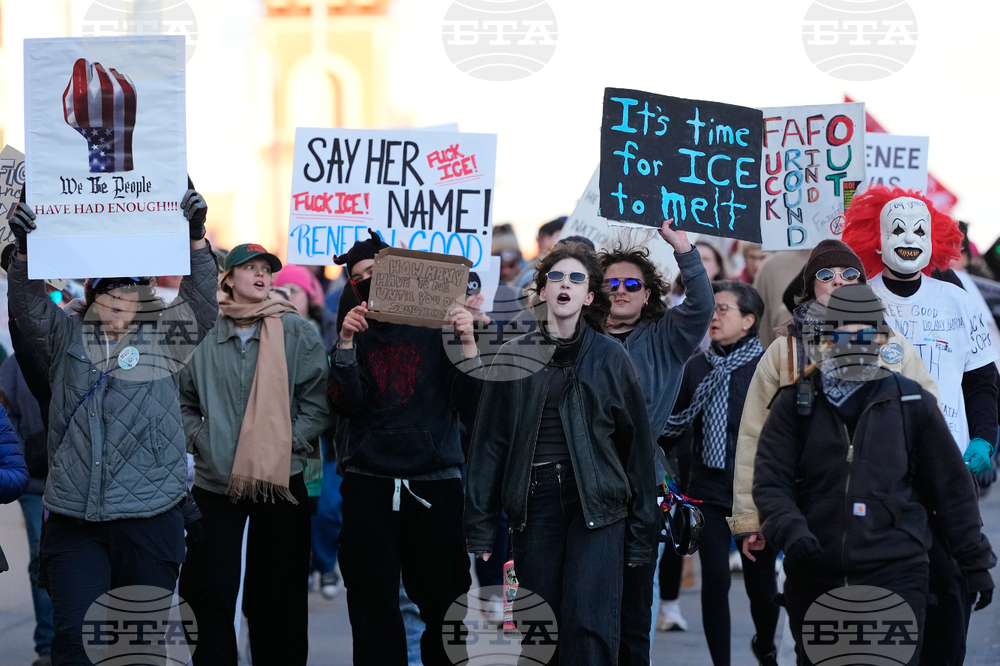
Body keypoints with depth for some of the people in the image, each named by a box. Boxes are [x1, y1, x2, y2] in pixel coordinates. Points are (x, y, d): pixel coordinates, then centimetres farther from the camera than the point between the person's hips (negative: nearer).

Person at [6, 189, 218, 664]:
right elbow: (29, 307, -3)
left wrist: (196, 238, -19)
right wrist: (24, 250, -20)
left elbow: (200, 302, -5)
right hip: (74, 519, 0)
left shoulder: (164, 340, 7)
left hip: (150, 516, 0)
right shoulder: (67, 338, 10)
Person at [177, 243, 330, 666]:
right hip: (215, 482, 1)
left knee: (278, 598, 5)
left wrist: (288, 443, -10)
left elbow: (318, 403, -1)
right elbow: (184, 401, 13)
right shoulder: (204, 334, 3)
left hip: (280, 480, -1)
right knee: (211, 592, 2)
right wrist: (200, 439, -2)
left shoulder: (297, 333, 0)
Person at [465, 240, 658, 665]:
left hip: (596, 505, -2)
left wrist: (641, 534, 1)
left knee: (588, 627, -13)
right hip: (533, 504, 2)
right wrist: (480, 529, 2)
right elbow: (489, 443, 7)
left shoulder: (609, 358, 4)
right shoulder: (513, 357, 8)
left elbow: (636, 443, 5)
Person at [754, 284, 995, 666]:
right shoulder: (795, 403, 6)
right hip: (814, 574, 2)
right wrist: (789, 530, -20)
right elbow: (770, 480, 0)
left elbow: (951, 487, 11)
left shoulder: (912, 403, 6)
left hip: (895, 575, -1)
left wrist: (976, 562, 12)